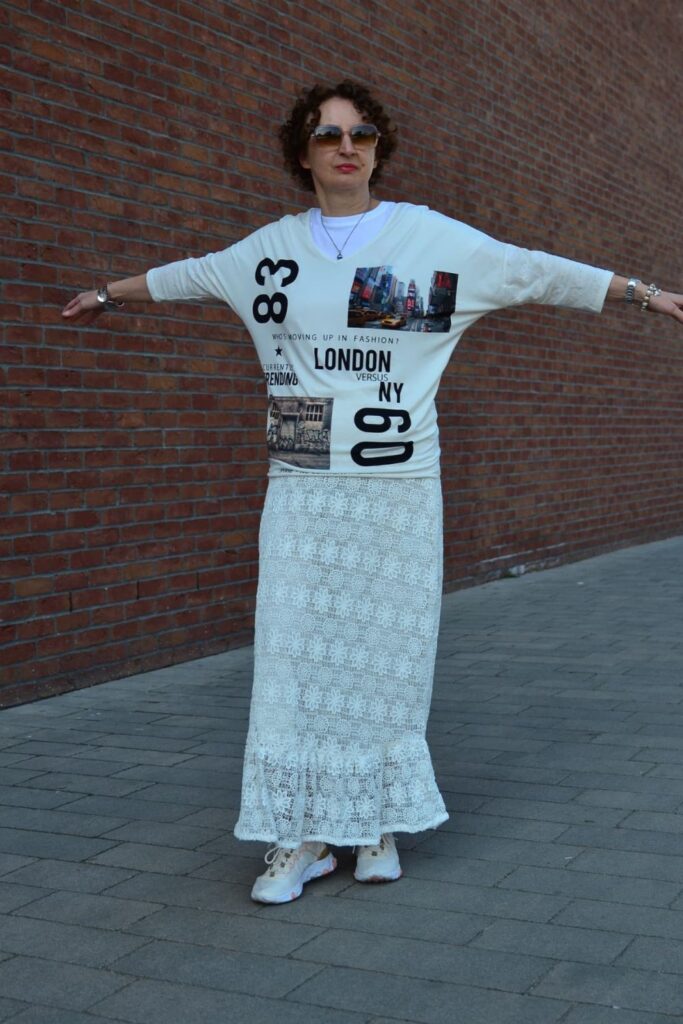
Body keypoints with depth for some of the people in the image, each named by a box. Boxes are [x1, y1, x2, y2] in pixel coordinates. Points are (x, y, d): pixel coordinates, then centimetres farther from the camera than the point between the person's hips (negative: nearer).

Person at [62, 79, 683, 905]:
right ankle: (303, 837, 9)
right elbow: (189, 275, 27)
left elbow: (537, 273, 6)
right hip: (301, 491, 2)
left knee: (386, 653, 2)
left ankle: (377, 825, 18)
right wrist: (107, 295, 40)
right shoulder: (273, 247, 11)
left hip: (396, 491, -2)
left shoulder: (430, 237, 2)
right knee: (298, 651, 0)